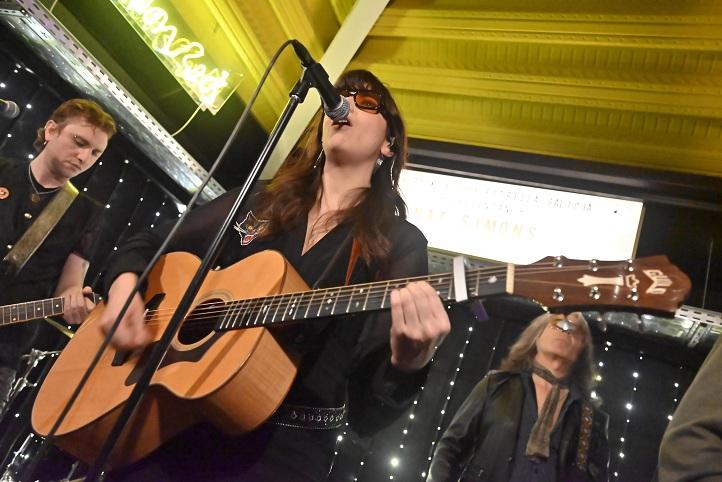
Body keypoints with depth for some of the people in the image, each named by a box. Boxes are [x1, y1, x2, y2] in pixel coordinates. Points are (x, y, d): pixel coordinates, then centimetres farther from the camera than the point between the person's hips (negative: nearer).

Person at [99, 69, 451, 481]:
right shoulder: (257, 202, 8)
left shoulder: (401, 245, -3)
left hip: (288, 442, -3)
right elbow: (148, 245, 17)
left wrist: (409, 361, -31)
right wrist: (124, 288, -3)